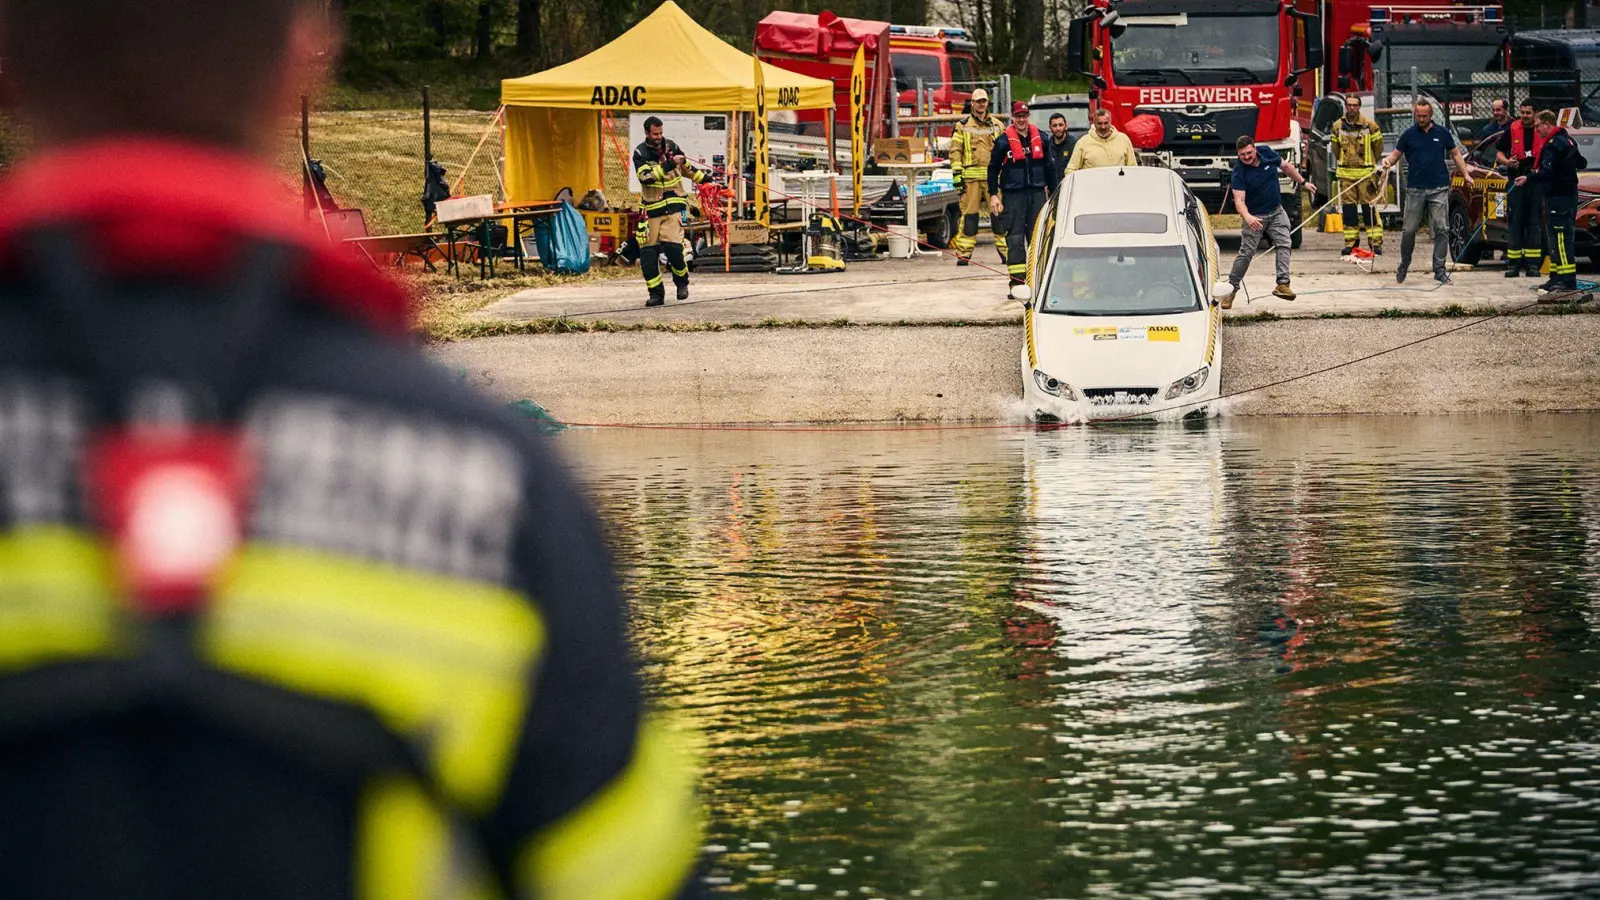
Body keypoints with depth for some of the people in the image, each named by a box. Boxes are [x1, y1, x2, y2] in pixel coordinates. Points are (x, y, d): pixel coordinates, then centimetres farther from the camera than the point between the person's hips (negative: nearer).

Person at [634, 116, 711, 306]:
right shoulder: (640, 153, -3)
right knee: (647, 252, -4)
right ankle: (656, 293, 7)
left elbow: (686, 167, 22)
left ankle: (682, 282, 7)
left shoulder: (671, 147, 4)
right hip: (651, 207, 1)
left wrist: (705, 178, 27)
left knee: (672, 245, -18)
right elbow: (646, 176, -20)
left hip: (673, 205, -1)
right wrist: (667, 166, -28)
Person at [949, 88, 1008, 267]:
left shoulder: (998, 125, 13)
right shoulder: (963, 126, 8)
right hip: (971, 176, -1)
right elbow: (955, 150, 4)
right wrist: (956, 173, -4)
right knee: (969, 214, -2)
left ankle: (1006, 252, 3)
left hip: (993, 176, 1)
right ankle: (964, 254, 0)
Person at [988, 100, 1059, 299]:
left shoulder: (1040, 138, 8)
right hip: (1013, 195, -3)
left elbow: (1050, 167, 16)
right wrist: (993, 195, -4)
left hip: (1037, 193, 3)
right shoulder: (1004, 141, -2)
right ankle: (1017, 282, -9)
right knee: (1015, 239, -7)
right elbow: (993, 169, 2)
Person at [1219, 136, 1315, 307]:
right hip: (1255, 217, -4)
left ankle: (1282, 284, -19)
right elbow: (1239, 200, -31)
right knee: (1246, 253, -4)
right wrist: (1247, 217, -50)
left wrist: (1303, 182, 20)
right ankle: (1231, 289, 7)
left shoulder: (1268, 154, -8)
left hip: (1276, 211, 4)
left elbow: (1286, 167, 12)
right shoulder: (1239, 173, -22)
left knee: (1283, 244, -12)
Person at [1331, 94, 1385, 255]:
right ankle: (1351, 243, 11)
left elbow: (1378, 146, 7)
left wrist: (1370, 163, 11)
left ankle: (1375, 243, -3)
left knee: (1370, 208, -6)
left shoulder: (1370, 125, -4)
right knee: (1348, 209, 4)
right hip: (1346, 174, 3)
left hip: (1366, 173, -3)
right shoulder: (1338, 126, 5)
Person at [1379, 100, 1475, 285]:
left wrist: (1466, 175, 12)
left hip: (1439, 189, 0)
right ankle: (1404, 265, 21)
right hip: (1415, 189, 0)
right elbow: (1396, 154, 7)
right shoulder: (1408, 135, 5)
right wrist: (1388, 161, -15)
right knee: (1410, 230, 2)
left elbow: (1455, 154, 17)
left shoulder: (1442, 133, 8)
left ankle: (1439, 270, -1)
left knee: (1442, 229, -4)